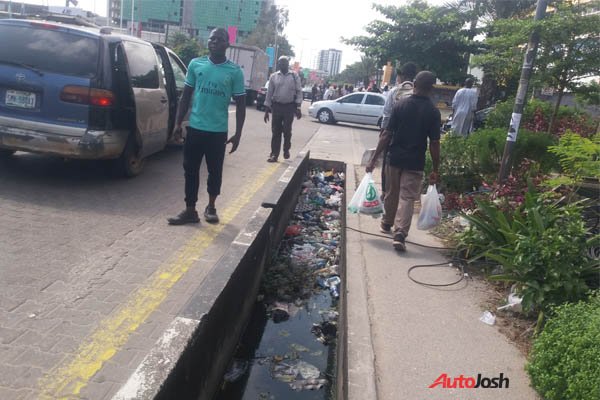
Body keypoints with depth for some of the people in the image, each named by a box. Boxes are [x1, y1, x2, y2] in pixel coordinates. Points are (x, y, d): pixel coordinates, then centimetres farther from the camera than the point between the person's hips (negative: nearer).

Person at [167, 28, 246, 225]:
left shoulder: (235, 72, -3)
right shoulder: (195, 64, 4)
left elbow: (240, 104, 0)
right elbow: (186, 96, 9)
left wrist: (238, 134, -5)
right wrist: (178, 123, 4)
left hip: (218, 131, -2)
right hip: (195, 128, 2)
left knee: (215, 171, 9)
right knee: (191, 170, 5)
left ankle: (211, 207, 29)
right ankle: (190, 211, 15)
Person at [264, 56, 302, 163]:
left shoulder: (294, 76, 3)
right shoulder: (273, 76, 6)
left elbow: (299, 92, 0)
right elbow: (269, 93, 6)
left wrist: (298, 107, -9)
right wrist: (267, 109, 2)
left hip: (289, 106, -1)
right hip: (276, 106, 1)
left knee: (287, 131, 3)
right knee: (275, 131, 2)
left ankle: (286, 150, 27)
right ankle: (274, 154, 7)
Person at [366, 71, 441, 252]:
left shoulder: (401, 104, -4)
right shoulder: (433, 112, -7)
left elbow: (387, 134, -7)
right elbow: (434, 143, -9)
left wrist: (374, 159, -4)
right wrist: (435, 170, -1)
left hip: (395, 158, 2)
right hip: (415, 162, -2)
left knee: (391, 193, 19)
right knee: (407, 198, 2)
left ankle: (387, 223, 38)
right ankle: (400, 233, -12)